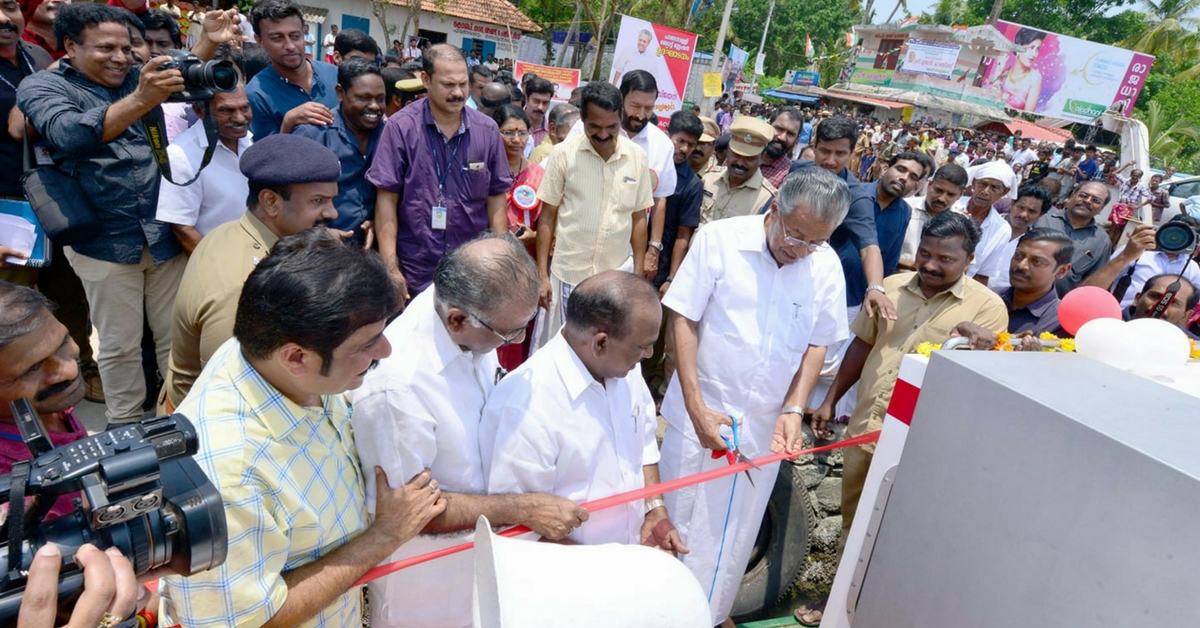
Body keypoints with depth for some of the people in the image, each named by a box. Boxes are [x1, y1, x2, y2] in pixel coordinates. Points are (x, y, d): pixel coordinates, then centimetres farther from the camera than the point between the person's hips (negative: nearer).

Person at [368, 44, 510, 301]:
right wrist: (391, 268, -10)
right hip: (415, 274, -2)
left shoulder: (487, 130, 0)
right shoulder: (400, 128, -8)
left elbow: (496, 200, 4)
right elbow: (387, 199, -6)